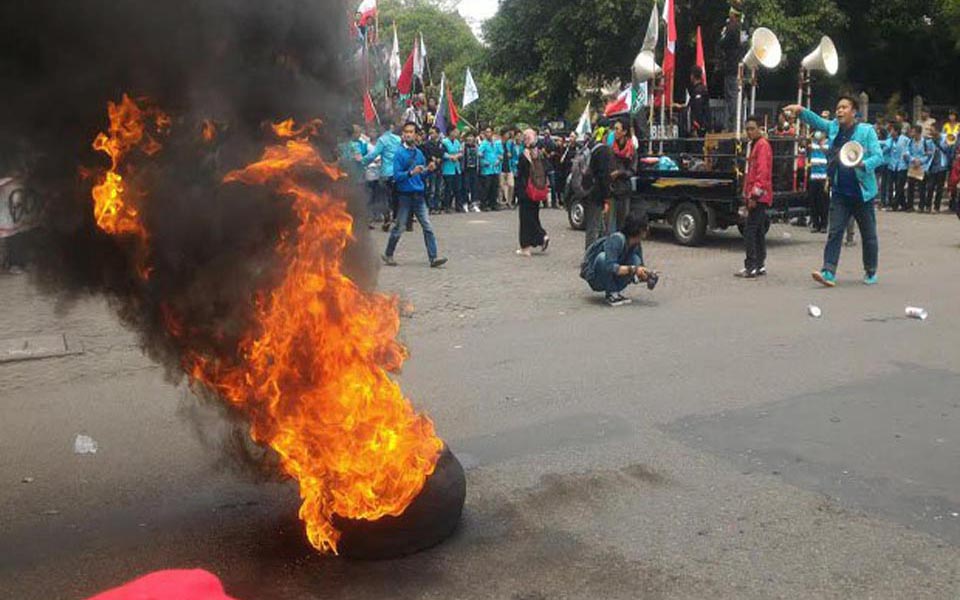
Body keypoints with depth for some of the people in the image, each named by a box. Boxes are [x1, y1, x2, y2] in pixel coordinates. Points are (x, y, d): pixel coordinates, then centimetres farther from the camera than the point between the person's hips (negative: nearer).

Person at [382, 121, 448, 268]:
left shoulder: (419, 153, 8)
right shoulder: (399, 153, -8)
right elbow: (396, 176, -14)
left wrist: (428, 169, -3)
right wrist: (411, 173, -26)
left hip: (419, 194, 5)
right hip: (405, 195, -5)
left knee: (428, 227, -2)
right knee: (399, 228, 6)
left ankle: (433, 258, -2)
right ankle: (388, 255, 22)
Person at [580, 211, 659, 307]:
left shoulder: (637, 245, -5)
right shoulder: (617, 239, -28)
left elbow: (639, 266, 1)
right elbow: (610, 267, -36)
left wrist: (646, 276, -20)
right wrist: (633, 269, -40)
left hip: (612, 278, 6)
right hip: (593, 276, -6)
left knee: (635, 260, -16)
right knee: (603, 257, -36)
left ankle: (616, 291, -5)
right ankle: (610, 294, -19)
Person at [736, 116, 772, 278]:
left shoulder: (763, 145, -10)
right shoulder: (754, 145, 21)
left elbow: (762, 172, -19)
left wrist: (755, 194, -23)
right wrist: (747, 195, 22)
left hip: (759, 196, -10)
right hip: (755, 197, 10)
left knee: (750, 231, -13)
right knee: (758, 231, 13)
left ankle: (751, 267, -13)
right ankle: (760, 266, 18)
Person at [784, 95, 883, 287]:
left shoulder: (866, 131, -6)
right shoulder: (833, 127, 7)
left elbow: (878, 156, -10)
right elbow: (816, 121, -2)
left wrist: (863, 164, -28)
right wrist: (801, 111, -19)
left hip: (862, 192, -3)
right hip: (840, 192, 3)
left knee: (868, 235, 9)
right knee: (834, 232, -5)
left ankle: (870, 273, 24)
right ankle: (829, 272, -9)